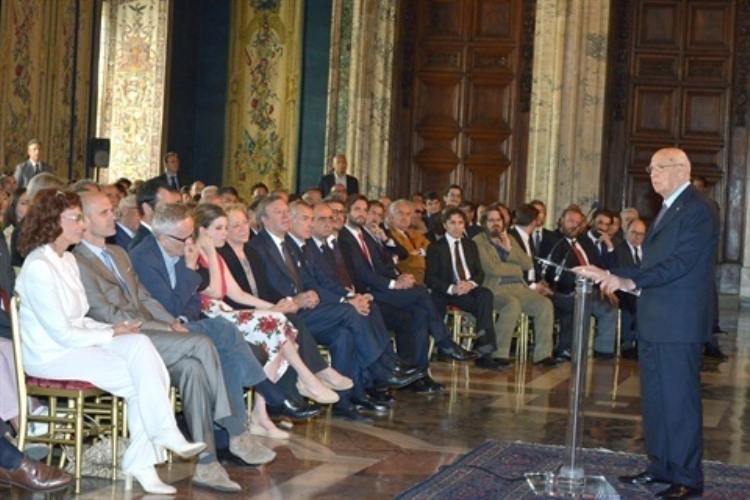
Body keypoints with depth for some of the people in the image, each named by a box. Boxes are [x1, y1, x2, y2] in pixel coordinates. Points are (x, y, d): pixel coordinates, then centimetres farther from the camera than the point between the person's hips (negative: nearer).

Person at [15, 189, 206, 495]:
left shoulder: (67, 260, 13)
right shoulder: (38, 267, -17)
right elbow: (62, 333, -18)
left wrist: (115, 331, -3)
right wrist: (112, 333, -10)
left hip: (76, 341, 8)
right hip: (51, 356, -8)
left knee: (140, 345, -17)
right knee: (142, 376, -19)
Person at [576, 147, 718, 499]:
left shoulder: (698, 210, -12)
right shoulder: (669, 209, 19)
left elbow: (681, 263, -22)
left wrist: (630, 282, -29)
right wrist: (608, 275, 10)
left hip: (678, 323, -10)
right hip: (653, 322, 10)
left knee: (679, 399, -5)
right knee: (654, 399, 14)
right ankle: (661, 466, 25)